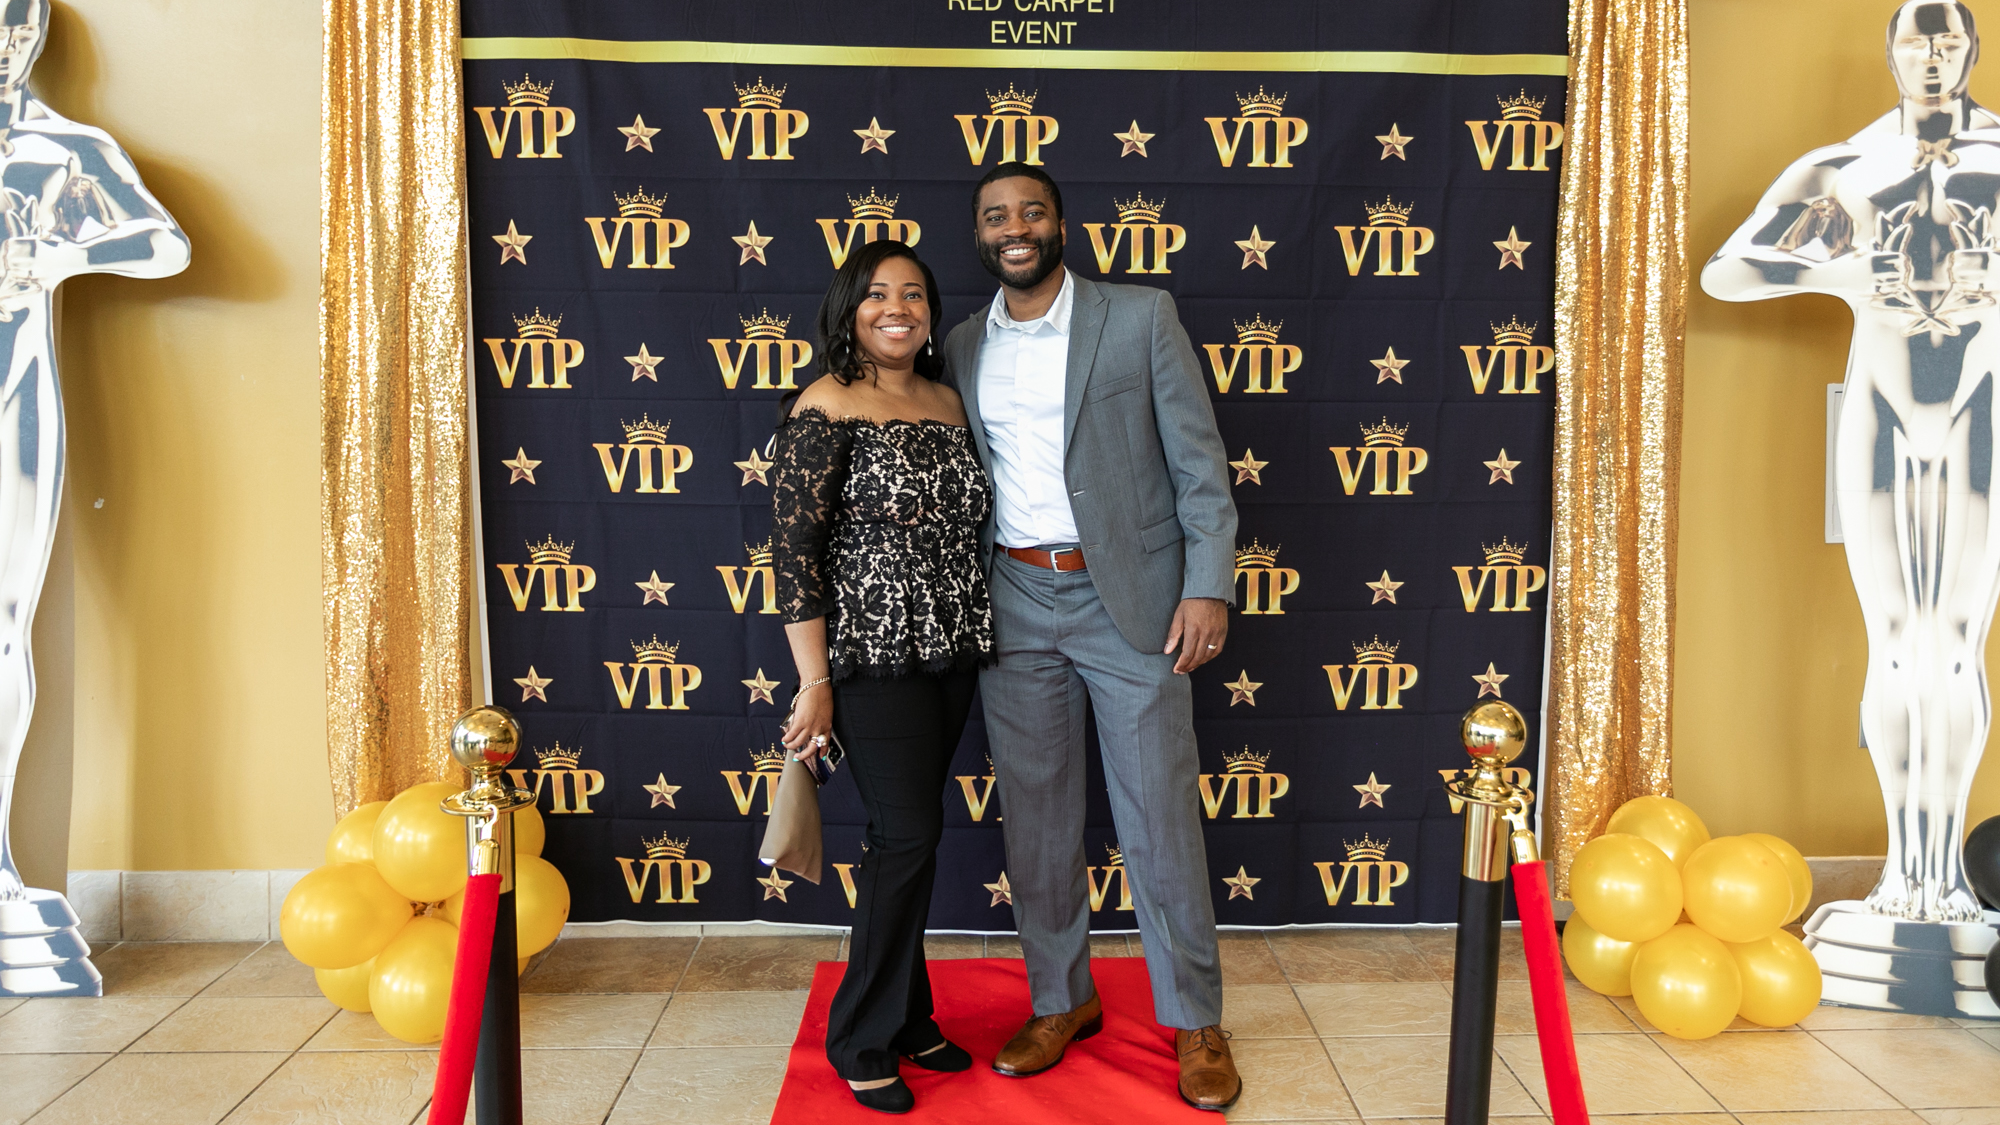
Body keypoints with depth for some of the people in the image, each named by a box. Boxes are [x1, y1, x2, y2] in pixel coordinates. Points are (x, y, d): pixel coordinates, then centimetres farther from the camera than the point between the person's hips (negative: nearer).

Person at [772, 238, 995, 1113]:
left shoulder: (948, 403, 11)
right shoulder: (826, 407, -9)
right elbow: (796, 548, -13)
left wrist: (976, 638, 15)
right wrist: (816, 683, -15)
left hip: (950, 655, 6)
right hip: (873, 660, -6)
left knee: (909, 837, 14)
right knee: (909, 836, -5)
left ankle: (906, 1019, 28)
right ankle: (862, 1042, 13)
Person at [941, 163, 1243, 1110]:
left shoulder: (1141, 317, -2)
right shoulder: (963, 348, 9)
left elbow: (1199, 460, -4)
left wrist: (1207, 585, -11)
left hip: (1126, 597, -3)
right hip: (1014, 605, 4)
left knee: (1159, 817, 3)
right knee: (1035, 817, 11)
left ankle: (1195, 1020, 19)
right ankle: (1061, 999, 29)